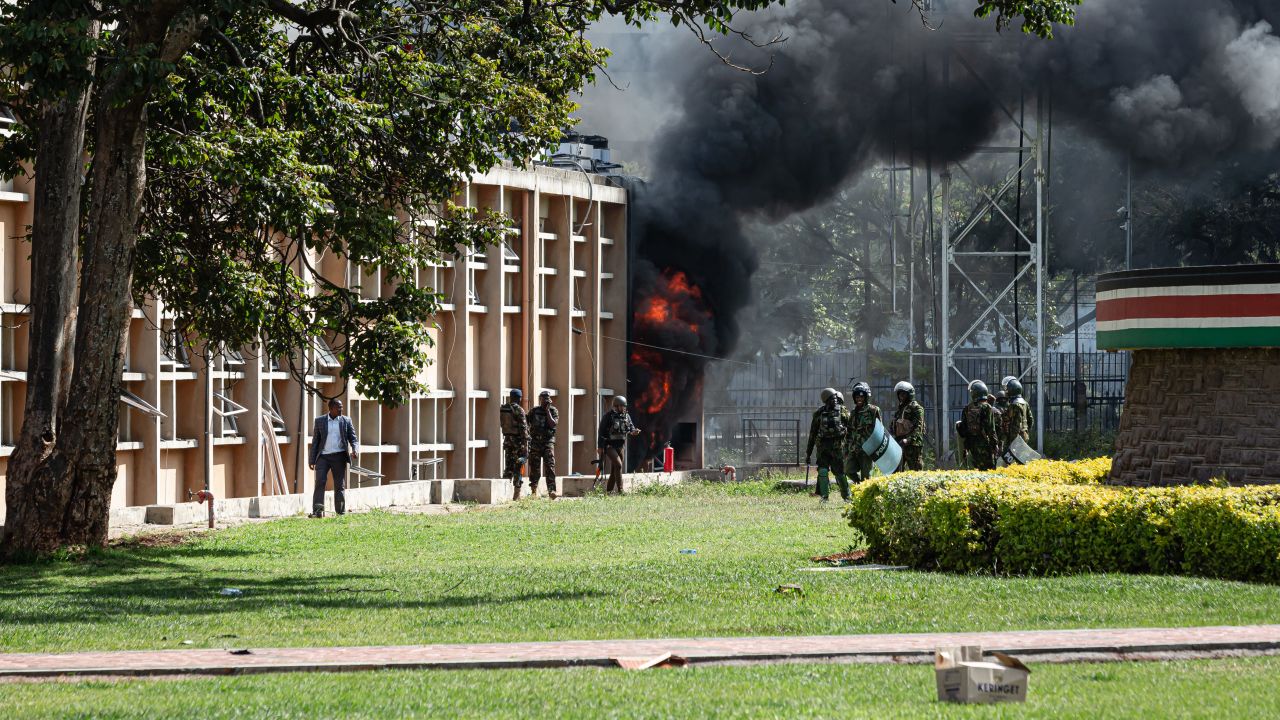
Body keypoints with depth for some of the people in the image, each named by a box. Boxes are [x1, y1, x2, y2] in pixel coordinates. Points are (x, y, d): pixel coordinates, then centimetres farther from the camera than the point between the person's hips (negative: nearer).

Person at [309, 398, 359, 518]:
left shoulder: (346, 421, 8)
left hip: (339, 456, 1)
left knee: (340, 485, 4)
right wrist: (312, 460, 6)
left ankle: (341, 512, 9)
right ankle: (318, 511, -19)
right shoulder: (320, 421, 7)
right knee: (320, 482, -15)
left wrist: (355, 450, -14)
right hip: (323, 456, -1)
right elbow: (315, 441, 10)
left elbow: (353, 439, 8)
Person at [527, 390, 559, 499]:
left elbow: (553, 423, -10)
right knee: (534, 466, 3)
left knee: (550, 466, -13)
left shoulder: (553, 411, 5)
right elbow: (526, 424, 15)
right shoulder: (534, 411, 10)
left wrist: (547, 410, -9)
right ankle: (533, 489, 12)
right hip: (535, 441, 2)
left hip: (548, 441, -2)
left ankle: (551, 490, -18)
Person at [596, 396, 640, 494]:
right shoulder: (608, 416, -9)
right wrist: (600, 447, -14)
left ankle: (608, 491, 17)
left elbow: (631, 429, 10)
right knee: (618, 464, -21)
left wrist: (633, 432, -16)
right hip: (609, 446, -6)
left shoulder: (626, 416, 7)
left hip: (620, 447, 6)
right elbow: (601, 432, -9)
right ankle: (620, 490, -23)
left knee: (614, 470, 8)